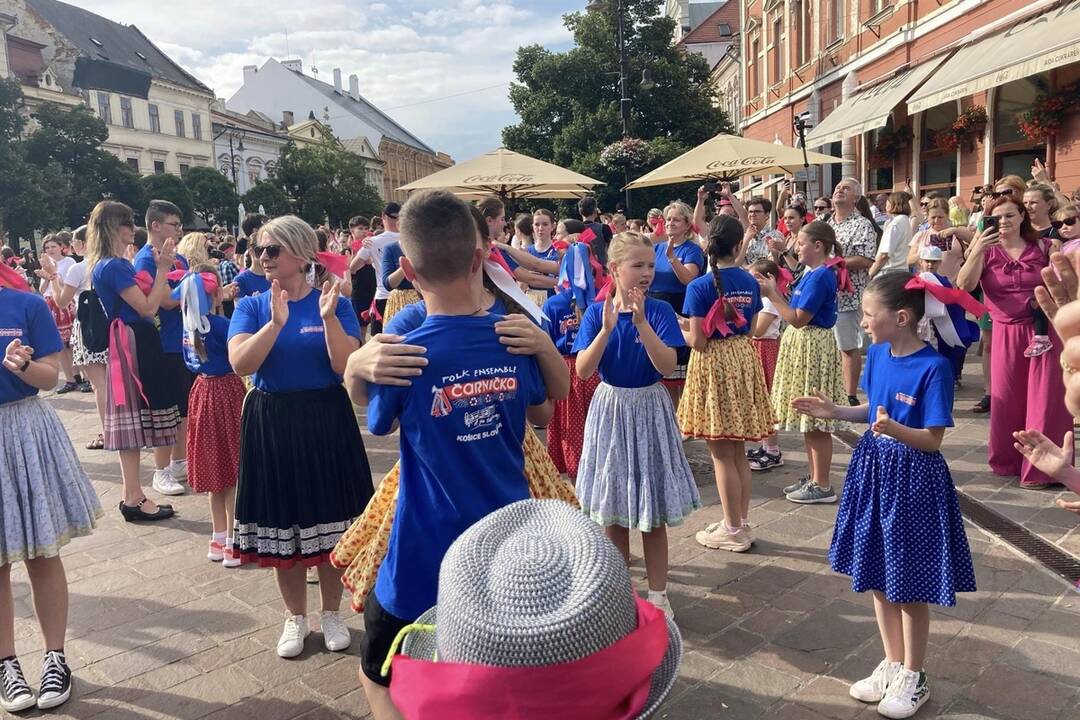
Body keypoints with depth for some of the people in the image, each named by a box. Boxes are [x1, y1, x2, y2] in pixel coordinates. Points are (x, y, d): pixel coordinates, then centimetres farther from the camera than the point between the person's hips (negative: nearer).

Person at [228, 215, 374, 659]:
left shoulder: (334, 303, -3)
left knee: (330, 522, 9)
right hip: (271, 425, 2)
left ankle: (332, 614, 30)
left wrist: (329, 318, -25)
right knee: (280, 525, 10)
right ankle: (295, 617, 31)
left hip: (326, 422, -1)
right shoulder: (251, 306, 1)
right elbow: (240, 364, -15)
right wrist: (276, 322, -26)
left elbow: (347, 367, -14)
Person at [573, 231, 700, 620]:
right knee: (612, 512, 13)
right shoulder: (597, 312, -5)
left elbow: (667, 366, -19)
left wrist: (641, 322, -29)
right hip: (610, 408, 1)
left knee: (654, 515, 7)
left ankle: (658, 593, 23)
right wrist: (606, 330, -27)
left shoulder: (660, 310, -7)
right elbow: (583, 370, -14)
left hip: (649, 409, -1)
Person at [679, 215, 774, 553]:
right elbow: (751, 328, 10)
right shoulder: (750, 282, 3)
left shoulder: (700, 287, -14)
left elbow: (697, 341, -15)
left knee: (721, 453, 3)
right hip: (744, 359, 6)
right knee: (738, 451, 15)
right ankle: (742, 522, 25)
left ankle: (733, 531, 13)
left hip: (713, 363, -6)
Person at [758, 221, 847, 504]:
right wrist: (775, 291, 10)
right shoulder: (813, 273, 12)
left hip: (813, 349, -10)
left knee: (816, 422, -2)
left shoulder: (820, 277, -18)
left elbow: (797, 319, -20)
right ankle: (814, 477, 26)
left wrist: (772, 295, -15)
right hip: (803, 346, 10)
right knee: (809, 421, 16)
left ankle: (822, 486, 8)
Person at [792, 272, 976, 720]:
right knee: (877, 577, 17)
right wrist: (836, 412, 0)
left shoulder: (933, 367, -20)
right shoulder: (877, 354, 1)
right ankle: (892, 665, 35)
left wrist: (895, 430, -35)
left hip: (913, 480, -7)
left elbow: (932, 439, -18)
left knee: (910, 585, 8)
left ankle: (913, 678, 28)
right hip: (874, 470, 7)